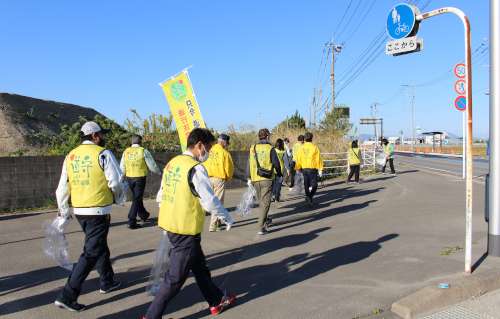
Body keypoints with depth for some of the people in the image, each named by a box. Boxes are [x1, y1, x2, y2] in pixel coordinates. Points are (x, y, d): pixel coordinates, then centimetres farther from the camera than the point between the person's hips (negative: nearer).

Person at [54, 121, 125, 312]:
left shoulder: (70, 156, 9)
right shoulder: (103, 154, -11)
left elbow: (62, 188, 10)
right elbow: (115, 182, -13)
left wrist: (63, 213, 17)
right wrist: (119, 197, 8)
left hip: (79, 211, 8)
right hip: (98, 211, -7)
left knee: (100, 246, 23)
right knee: (91, 253, -1)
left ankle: (107, 282, 37)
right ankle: (67, 296, -2)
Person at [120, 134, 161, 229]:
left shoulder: (126, 152, 5)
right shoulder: (143, 151, -8)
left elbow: (122, 168, 7)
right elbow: (152, 165, -6)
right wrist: (160, 173, 10)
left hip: (129, 178, 5)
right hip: (140, 178, -5)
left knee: (137, 197, 21)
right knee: (137, 199, -2)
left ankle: (143, 215, 38)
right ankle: (131, 222, -6)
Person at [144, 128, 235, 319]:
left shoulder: (171, 164, 6)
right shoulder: (196, 168, -19)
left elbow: (162, 194, 14)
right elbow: (209, 201, -19)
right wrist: (226, 217, -2)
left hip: (170, 224, 9)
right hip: (186, 229, -9)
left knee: (199, 266, 22)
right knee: (175, 278, 4)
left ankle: (216, 301, 37)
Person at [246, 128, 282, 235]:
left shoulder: (253, 148, 4)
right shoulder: (270, 149, -7)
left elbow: (249, 164, 9)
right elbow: (276, 164, -4)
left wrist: (249, 178, 17)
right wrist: (279, 175, 13)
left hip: (255, 179, 5)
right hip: (267, 179, -5)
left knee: (261, 202, 21)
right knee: (265, 203, -3)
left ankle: (266, 220, 39)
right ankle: (261, 227, -8)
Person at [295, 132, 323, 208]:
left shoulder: (301, 148, 2)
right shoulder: (315, 148, -6)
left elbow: (298, 160, 5)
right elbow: (318, 159, -5)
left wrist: (297, 169, 13)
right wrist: (320, 170, 0)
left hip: (304, 169, 3)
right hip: (313, 169, -3)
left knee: (306, 186, 14)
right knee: (314, 185, 1)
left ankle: (309, 201, 21)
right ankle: (309, 197, -24)